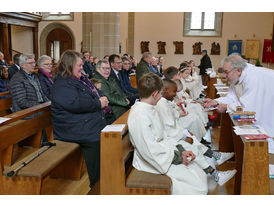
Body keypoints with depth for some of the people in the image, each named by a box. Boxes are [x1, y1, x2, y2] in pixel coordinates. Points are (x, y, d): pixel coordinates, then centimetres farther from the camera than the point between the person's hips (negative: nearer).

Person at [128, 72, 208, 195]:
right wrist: (177, 157, -15)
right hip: (152, 163, -9)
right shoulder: (140, 116, -25)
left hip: (163, 154, 9)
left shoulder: (149, 109, 7)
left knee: (200, 174, 4)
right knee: (197, 185, -12)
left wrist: (180, 151, 2)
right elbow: (149, 151, -26)